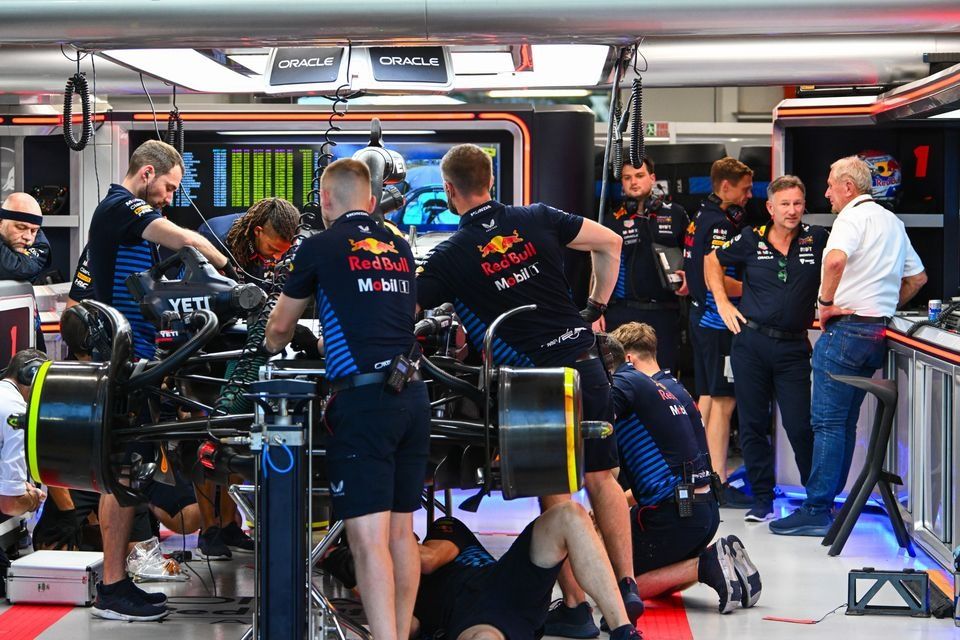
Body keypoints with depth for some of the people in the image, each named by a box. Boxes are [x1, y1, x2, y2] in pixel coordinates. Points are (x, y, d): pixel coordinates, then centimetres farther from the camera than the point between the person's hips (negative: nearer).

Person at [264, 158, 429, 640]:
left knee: (368, 537, -9)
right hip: (413, 396, 6)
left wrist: (272, 349, 36)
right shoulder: (400, 248, 15)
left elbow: (279, 326, 13)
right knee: (402, 530, 14)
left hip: (363, 398, -6)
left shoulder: (320, 247, 1)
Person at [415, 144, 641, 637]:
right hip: (586, 362, 4)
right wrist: (596, 308, 16)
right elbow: (610, 243, 9)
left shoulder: (451, 256, -7)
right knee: (602, 480, 15)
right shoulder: (536, 220, 4)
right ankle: (625, 588, 19)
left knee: (556, 495, 5)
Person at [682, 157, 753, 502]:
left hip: (703, 317, 10)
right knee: (724, 401, -7)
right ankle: (718, 484, -6)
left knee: (707, 398, 14)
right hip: (719, 321, -10)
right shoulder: (719, 224, -17)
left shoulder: (700, 218, 15)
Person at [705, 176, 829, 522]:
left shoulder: (817, 240, -1)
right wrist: (722, 302, 6)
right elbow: (712, 261, 16)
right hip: (750, 342, 1)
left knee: (800, 426, -3)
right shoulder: (751, 240, 2)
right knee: (753, 424, 6)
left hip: (793, 347, -1)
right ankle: (762, 499, 15)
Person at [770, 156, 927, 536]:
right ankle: (828, 497, 18)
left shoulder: (853, 216, -10)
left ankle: (817, 511, -8)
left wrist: (826, 301, -18)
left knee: (828, 421, -7)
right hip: (878, 331, 9)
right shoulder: (893, 222, 19)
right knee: (844, 421, 14)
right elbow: (918, 277, 27)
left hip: (846, 329, -9)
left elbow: (836, 259, -30)